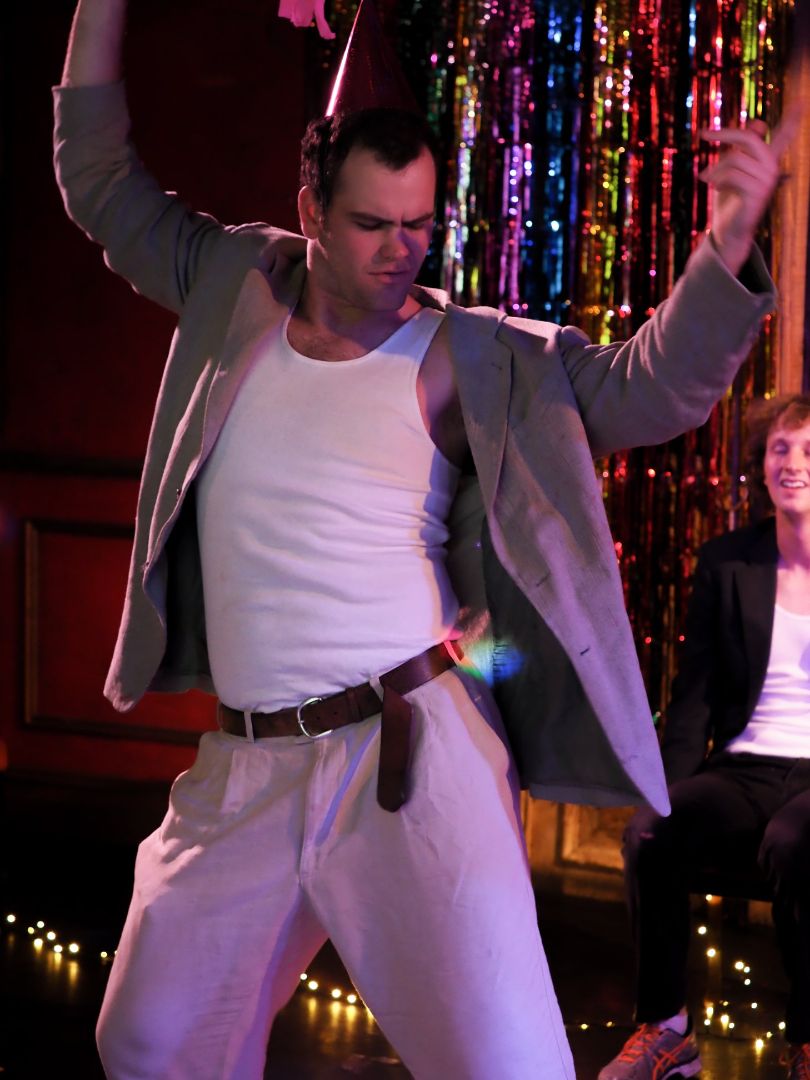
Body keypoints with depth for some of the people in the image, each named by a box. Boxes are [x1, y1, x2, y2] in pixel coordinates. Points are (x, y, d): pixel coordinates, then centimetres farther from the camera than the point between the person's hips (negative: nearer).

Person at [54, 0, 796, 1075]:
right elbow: (102, 184, 19)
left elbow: (649, 386, -8)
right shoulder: (239, 290, 9)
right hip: (247, 769, 5)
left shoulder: (467, 358, -2)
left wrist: (729, 242, -24)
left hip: (412, 750, -4)